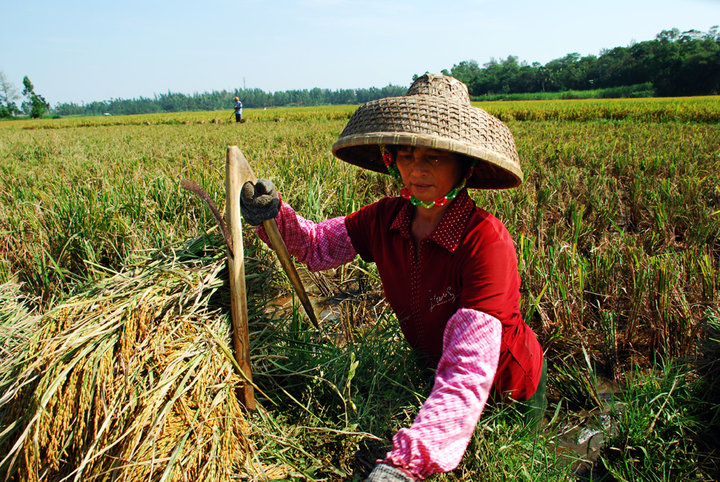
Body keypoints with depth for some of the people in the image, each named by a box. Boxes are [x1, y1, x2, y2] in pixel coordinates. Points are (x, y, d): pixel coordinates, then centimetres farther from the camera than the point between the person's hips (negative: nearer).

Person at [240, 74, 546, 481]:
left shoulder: (486, 242, -37)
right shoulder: (386, 219, -18)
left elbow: (469, 372, -43)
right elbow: (317, 246, -4)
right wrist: (274, 215, -26)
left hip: (508, 392, -4)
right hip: (430, 370, 4)